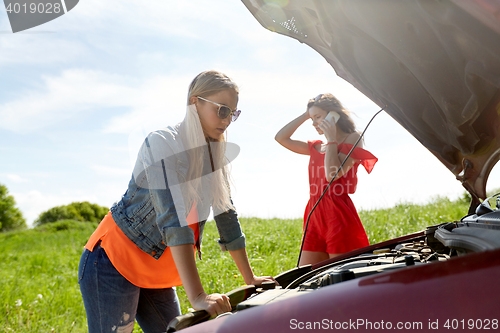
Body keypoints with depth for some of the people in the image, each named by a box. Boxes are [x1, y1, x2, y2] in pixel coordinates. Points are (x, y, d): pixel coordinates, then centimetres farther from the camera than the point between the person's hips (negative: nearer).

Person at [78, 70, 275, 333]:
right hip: (112, 263, -7)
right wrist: (197, 296, -35)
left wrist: (250, 279, 8)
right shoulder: (162, 143, -19)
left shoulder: (213, 154, 3)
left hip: (155, 275, 7)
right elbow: (173, 220, -29)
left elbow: (226, 216, 7)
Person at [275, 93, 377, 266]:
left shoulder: (352, 138, 0)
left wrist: (331, 139, -5)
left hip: (338, 214, -7)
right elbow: (281, 137, 19)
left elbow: (333, 174, -14)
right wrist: (305, 114, 17)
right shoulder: (316, 147, 20)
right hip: (314, 214, 7)